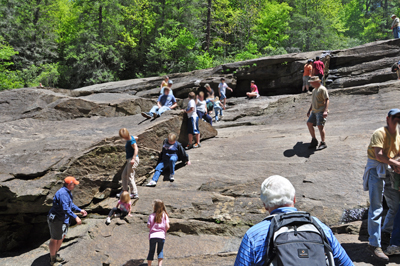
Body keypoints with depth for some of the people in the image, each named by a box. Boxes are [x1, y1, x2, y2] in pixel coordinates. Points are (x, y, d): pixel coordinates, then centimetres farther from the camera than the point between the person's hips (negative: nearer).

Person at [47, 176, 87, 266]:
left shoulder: (68, 192, 8)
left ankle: (55, 255, 39)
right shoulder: (63, 193, -26)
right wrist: (75, 217, -32)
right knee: (55, 239, 3)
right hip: (56, 219, -11)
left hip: (63, 219, 11)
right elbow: (65, 208, -32)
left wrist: (80, 210, 15)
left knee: (62, 237, 22)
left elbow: (71, 205, 20)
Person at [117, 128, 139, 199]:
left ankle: (135, 194, 0)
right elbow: (136, 137, 33)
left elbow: (136, 149, -28)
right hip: (129, 160, 10)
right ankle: (124, 191, 26)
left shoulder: (131, 140, -16)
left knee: (130, 177, -6)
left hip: (133, 160, -10)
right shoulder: (129, 138, 12)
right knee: (124, 175, 16)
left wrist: (133, 159, -39)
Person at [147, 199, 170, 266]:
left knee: (151, 251, 13)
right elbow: (167, 226, -5)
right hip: (161, 236, 1)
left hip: (152, 236, -1)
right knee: (160, 251, 14)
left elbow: (148, 226, -3)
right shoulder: (165, 215, 0)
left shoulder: (152, 215, -4)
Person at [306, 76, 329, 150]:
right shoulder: (314, 90, 20)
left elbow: (327, 100, -15)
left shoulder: (322, 89, -9)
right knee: (309, 123, 5)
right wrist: (309, 110, 27)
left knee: (320, 126, -14)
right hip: (314, 111, 9)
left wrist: (325, 111, -25)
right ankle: (314, 141, 15)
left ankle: (323, 143, -9)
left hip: (321, 111, -9)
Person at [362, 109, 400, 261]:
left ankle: (385, 232, 38)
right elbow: (379, 155, -20)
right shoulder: (380, 133, -10)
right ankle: (374, 245, -10)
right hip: (376, 170, -8)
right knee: (376, 208, -11)